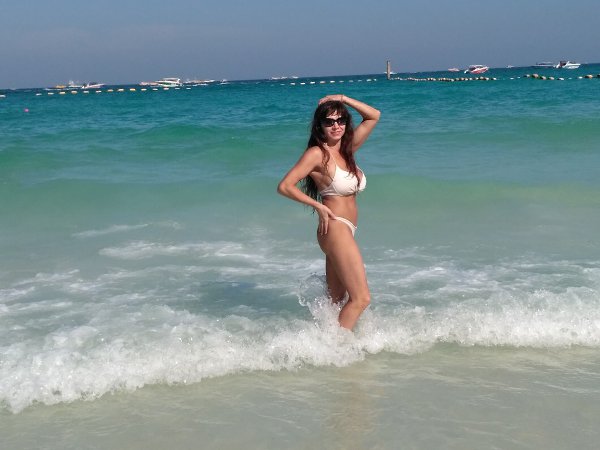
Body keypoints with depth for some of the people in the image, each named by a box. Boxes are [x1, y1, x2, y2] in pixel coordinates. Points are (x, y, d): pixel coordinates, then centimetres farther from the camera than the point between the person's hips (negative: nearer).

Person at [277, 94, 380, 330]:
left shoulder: (346, 149, 11)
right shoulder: (317, 154, -10)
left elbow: (374, 116, 17)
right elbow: (284, 186, -15)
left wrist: (343, 98, 7)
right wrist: (319, 206, -12)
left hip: (346, 231, 8)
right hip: (335, 228, -8)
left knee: (336, 298, 13)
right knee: (361, 297, -11)